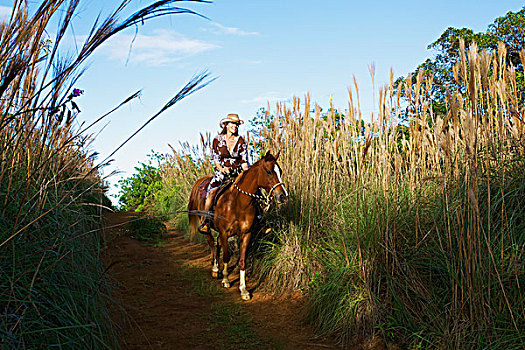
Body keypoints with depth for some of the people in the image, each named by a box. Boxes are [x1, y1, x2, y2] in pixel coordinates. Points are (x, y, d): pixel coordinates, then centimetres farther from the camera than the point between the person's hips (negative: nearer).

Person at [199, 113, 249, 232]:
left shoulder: (241, 141, 5)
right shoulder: (218, 140, 2)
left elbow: (244, 161, 4)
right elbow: (215, 159, 1)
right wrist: (222, 169, -16)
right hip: (221, 172, -2)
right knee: (211, 191, -26)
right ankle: (206, 220, -15)